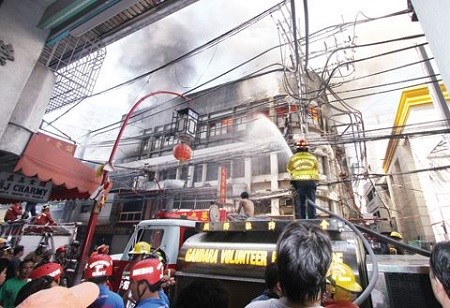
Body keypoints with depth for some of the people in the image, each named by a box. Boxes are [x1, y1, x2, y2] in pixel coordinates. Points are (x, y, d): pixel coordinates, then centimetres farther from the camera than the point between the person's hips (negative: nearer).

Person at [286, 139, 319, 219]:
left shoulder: (293, 158, 5)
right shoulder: (312, 157, 10)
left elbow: (289, 169, 17)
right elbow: (317, 170, 16)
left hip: (298, 182, -1)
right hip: (311, 182, 1)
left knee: (299, 203, 5)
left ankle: (300, 220, 5)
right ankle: (312, 219, 5)